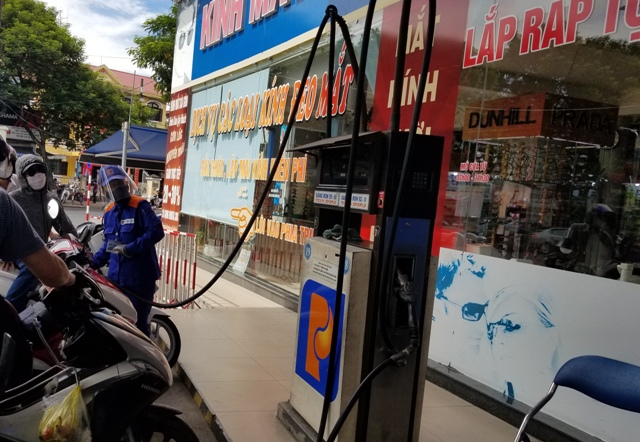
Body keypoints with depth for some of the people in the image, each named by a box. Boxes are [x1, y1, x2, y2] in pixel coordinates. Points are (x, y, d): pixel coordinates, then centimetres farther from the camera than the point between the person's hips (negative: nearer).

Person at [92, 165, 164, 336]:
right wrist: (93, 263, 11)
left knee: (138, 323, -1)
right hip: (117, 276, 7)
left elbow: (156, 231, -19)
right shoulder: (108, 212, 14)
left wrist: (130, 248, -22)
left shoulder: (140, 206, -9)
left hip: (140, 276, -7)